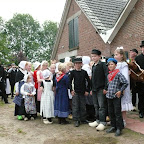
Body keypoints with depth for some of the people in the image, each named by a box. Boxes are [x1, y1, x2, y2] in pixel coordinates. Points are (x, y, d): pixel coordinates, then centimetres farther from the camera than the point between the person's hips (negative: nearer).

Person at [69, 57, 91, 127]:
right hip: (75, 92, -1)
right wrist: (71, 90, -6)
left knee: (83, 106, 9)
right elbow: (70, 81, 2)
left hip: (83, 92, 2)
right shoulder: (73, 72, -1)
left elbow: (89, 81, 7)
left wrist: (87, 90, 2)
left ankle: (83, 119, 22)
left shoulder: (84, 72, 2)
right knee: (75, 106, -2)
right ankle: (76, 120, 6)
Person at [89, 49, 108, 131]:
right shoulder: (93, 66, 15)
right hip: (94, 89, 8)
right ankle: (98, 120, 23)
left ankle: (103, 122, 2)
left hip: (101, 89, -7)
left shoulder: (103, 65, -7)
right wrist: (92, 89, 17)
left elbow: (106, 76, -13)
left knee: (102, 106, -5)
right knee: (96, 106, 13)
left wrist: (105, 88, -17)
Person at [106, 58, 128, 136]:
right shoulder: (109, 75, 12)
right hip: (109, 96, 7)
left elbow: (125, 83, -12)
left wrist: (120, 91, -12)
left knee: (117, 112, -2)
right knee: (110, 112, 13)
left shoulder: (118, 73, -9)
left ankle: (119, 128, 8)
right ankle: (113, 126, 26)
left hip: (116, 96, -7)